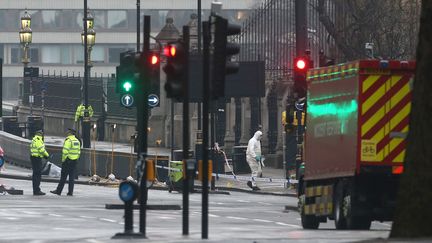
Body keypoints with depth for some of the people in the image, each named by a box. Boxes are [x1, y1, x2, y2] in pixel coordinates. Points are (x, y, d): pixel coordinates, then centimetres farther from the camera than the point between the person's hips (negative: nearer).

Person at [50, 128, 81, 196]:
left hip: (67, 160, -7)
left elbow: (65, 151, -20)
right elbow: (78, 152, 14)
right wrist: (76, 159, 17)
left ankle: (58, 191, 2)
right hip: (74, 161, 7)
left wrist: (63, 160, -11)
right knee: (72, 177, 8)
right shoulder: (77, 141, 11)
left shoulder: (68, 140, -13)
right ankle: (70, 192, 5)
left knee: (63, 176, -2)